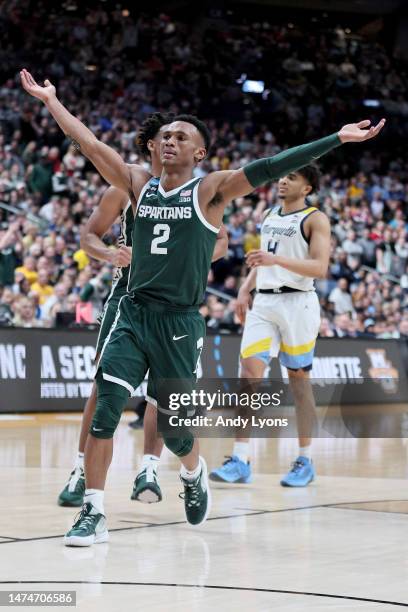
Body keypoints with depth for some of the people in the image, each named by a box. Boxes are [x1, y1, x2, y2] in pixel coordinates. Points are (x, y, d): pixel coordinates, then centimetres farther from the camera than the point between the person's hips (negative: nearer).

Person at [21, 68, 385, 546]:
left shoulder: (209, 191, -2)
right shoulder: (139, 185, 9)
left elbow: (268, 169, -11)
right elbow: (88, 144, 12)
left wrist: (338, 139, -19)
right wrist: (51, 100, 13)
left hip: (179, 323, -3)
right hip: (133, 314, 3)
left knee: (175, 430, 4)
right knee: (105, 409, -12)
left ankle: (193, 473, 40)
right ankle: (94, 514, -7)